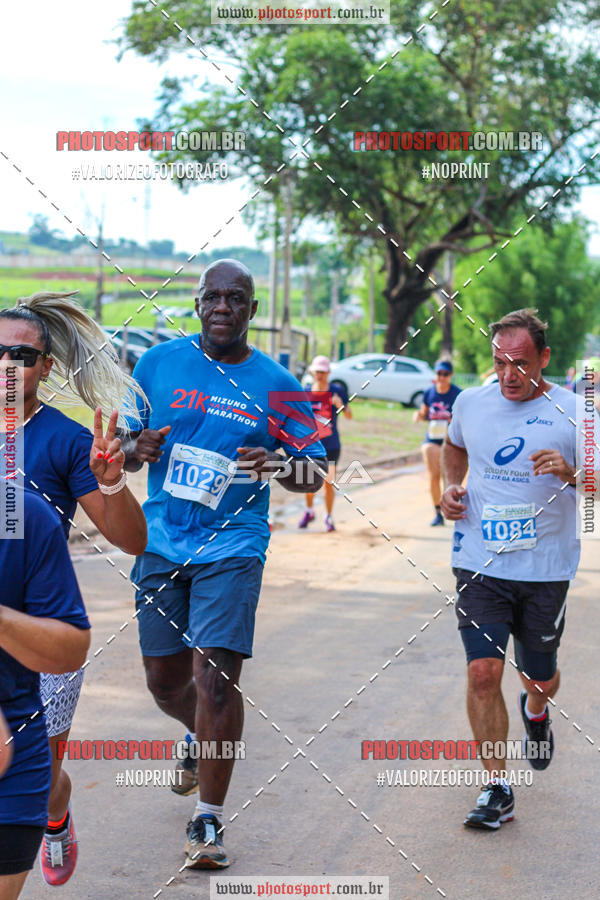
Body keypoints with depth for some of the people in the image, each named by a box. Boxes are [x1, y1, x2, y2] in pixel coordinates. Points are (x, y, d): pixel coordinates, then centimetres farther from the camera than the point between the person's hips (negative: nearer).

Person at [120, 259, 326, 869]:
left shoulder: (276, 384, 0)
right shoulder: (158, 363, 4)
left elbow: (315, 474, 2)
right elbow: (122, 446, 11)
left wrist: (280, 465, -21)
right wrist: (136, 449, -13)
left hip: (232, 545, -3)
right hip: (161, 543, 3)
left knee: (214, 672, -14)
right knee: (164, 679, 9)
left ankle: (208, 821, -2)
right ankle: (201, 737, 46)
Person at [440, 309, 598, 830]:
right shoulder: (471, 403, 4)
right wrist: (451, 488, 7)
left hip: (545, 570, -1)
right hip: (480, 566, 1)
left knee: (541, 678, 12)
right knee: (483, 673, -10)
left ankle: (536, 711, 50)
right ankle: (497, 790, 2)